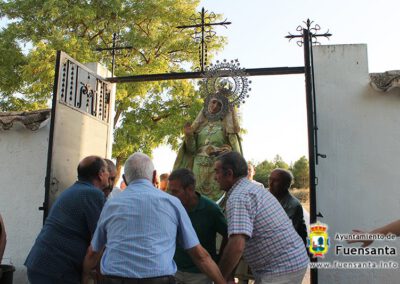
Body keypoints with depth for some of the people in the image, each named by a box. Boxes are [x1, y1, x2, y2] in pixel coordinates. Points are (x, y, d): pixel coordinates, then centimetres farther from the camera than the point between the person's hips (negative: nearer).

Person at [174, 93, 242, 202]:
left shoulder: (227, 125, 10)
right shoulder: (200, 125, 16)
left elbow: (234, 148, 1)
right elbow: (192, 149, 10)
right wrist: (188, 135, -6)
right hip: (200, 168, 2)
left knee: (216, 199, -11)